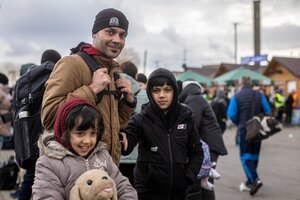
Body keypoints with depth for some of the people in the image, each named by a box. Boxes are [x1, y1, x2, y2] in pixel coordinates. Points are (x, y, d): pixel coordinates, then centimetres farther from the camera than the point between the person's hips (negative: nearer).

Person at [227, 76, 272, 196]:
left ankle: (255, 179, -20)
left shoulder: (236, 96, -6)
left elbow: (231, 114, -11)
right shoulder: (259, 95, 2)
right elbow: (268, 111, -1)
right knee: (254, 155, 15)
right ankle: (251, 181, 23)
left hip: (244, 129, -4)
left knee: (245, 155, -1)